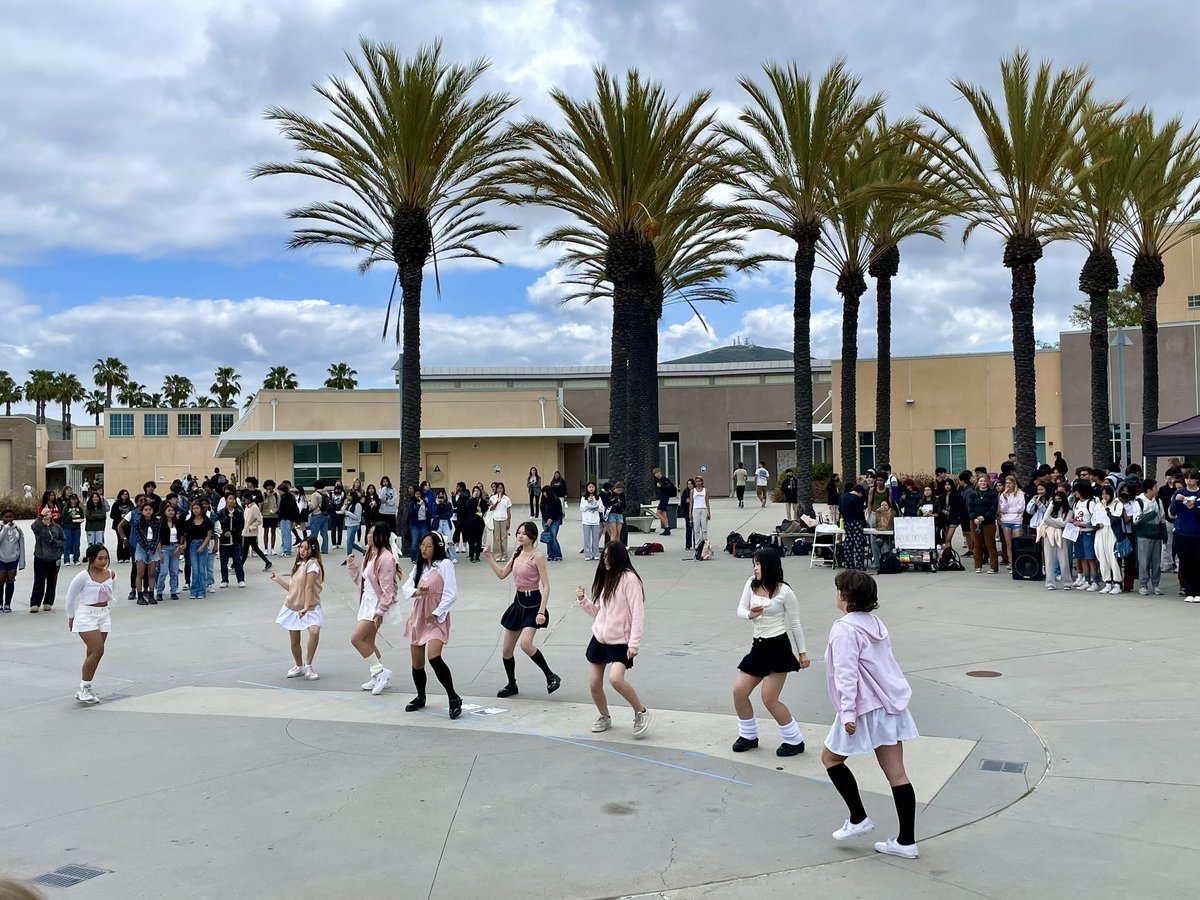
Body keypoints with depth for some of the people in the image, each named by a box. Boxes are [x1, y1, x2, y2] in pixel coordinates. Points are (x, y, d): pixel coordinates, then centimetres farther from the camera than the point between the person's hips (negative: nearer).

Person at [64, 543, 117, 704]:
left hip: (104, 615, 6)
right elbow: (71, 596, -2)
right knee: (97, 650, -15)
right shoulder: (83, 577, -14)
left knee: (93, 653, 8)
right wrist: (71, 617, 7)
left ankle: (85, 688, 17)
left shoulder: (111, 575, 2)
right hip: (86, 615, -6)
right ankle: (83, 688, -5)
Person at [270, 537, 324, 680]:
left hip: (310, 608, -7)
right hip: (292, 607, 7)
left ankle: (308, 666, -16)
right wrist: (277, 579, 10)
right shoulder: (299, 564, 12)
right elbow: (292, 588, 15)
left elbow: (308, 587, -21)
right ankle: (299, 667, 32)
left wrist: (306, 607, -28)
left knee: (314, 632, -31)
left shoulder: (313, 563, -13)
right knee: (294, 641, 10)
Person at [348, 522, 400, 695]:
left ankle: (380, 671, -3)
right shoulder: (368, 555, 10)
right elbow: (360, 579, 18)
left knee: (356, 638, -12)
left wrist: (380, 611, -22)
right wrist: (351, 564, 6)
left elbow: (387, 589, -20)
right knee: (368, 642, 14)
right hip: (367, 601, 9)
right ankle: (379, 676, 27)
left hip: (377, 604, -9)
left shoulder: (385, 558, -19)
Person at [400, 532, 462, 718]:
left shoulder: (444, 564, -7)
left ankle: (454, 698, -14)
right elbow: (406, 587, 2)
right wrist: (417, 592, -19)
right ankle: (420, 697, 32)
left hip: (436, 618, -7)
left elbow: (451, 594, -12)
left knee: (434, 657, -24)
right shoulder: (419, 567, 13)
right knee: (417, 662, 11)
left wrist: (436, 613, -15)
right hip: (418, 617, 7)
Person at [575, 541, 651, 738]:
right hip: (599, 638, 7)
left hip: (620, 642, -7)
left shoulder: (629, 578, -13)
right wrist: (583, 600, 2)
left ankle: (641, 711, -3)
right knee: (594, 684, 5)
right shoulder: (606, 578, 13)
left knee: (615, 679, -26)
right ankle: (604, 718, 29)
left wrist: (634, 644, -21)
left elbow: (638, 614, -17)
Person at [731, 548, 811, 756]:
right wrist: (750, 614, -26)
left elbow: (795, 623, -3)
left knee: (769, 699, -7)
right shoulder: (751, 584, 3)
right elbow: (740, 610, -2)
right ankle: (748, 735, 24)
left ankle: (795, 740, 10)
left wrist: (802, 652, -1)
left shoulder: (784, 591, -10)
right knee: (739, 691, 5)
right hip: (760, 645, 6)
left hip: (779, 646, -6)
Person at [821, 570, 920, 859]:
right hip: (892, 705, 8)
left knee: (831, 758, 13)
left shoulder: (845, 629, -15)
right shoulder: (875, 622, 11)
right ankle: (906, 841, 10)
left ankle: (858, 819, 13)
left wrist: (848, 713, -22)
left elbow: (847, 674, -21)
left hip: (866, 710, -8)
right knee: (896, 772, 7)